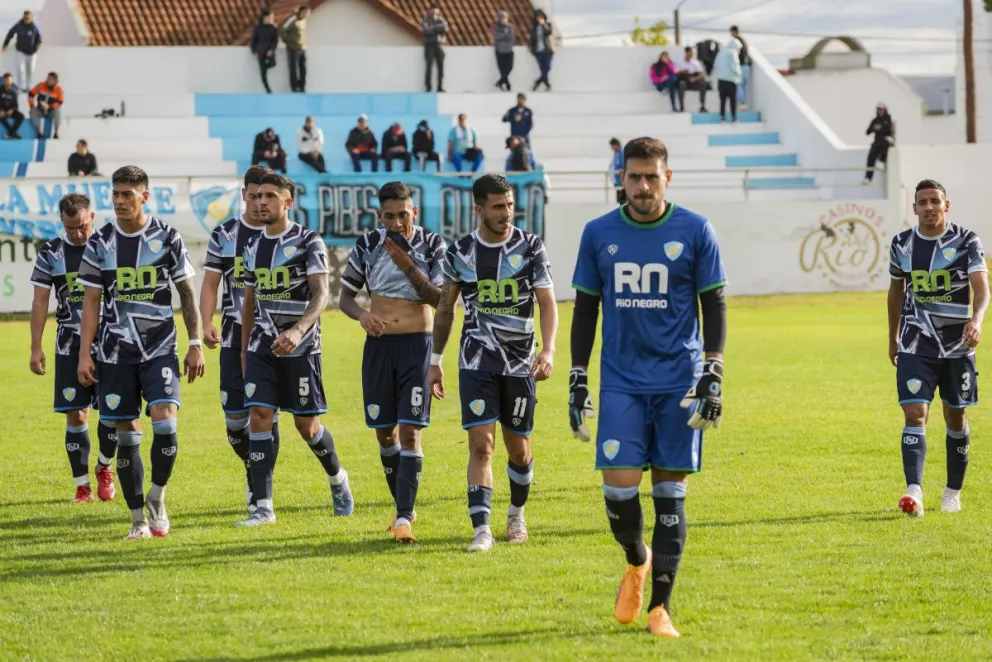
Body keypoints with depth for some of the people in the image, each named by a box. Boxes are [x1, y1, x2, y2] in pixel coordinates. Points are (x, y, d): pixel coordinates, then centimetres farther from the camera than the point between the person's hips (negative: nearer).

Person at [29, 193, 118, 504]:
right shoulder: (51, 253, 2)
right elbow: (40, 302, 5)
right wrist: (36, 348, 0)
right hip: (70, 345, 1)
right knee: (75, 415, -1)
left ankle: (104, 467, 19)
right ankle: (82, 486, 7)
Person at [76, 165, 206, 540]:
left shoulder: (167, 238, -1)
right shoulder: (100, 243, 2)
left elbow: (187, 293, 5)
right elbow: (91, 301, 4)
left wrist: (195, 344, 1)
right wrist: (84, 354, -2)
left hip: (160, 348, -1)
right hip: (115, 351, 1)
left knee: (165, 422, -18)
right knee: (126, 432, 2)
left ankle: (157, 497, 3)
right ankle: (138, 518, 11)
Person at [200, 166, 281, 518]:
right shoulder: (224, 235, 4)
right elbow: (210, 283, 3)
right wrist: (207, 324, -12)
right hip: (235, 337, 1)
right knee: (235, 419, 1)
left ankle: (258, 492, 0)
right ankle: (255, 470, 28)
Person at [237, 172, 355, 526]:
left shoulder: (308, 242, -7)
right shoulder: (254, 247, 11)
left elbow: (321, 293, -16)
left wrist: (298, 330, -32)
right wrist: (244, 350, 21)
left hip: (300, 348, -4)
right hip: (262, 348, 4)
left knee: (307, 425, 2)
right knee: (259, 418, -8)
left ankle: (337, 477, 32)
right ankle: (263, 507, -8)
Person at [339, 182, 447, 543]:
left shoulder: (432, 245, -3)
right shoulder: (367, 245, 2)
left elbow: (438, 298, -9)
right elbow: (345, 295, 6)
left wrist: (407, 266, -21)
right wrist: (362, 315, -16)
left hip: (417, 345, -3)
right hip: (379, 343, 3)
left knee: (410, 432, -11)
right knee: (385, 432, 9)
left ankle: (404, 517, -15)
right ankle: (403, 506, 26)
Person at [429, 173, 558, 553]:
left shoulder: (530, 247, -2)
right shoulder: (460, 252, 1)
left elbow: (547, 303, -6)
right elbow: (445, 308, 12)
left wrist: (548, 350, -21)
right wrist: (435, 361, 13)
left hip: (520, 362, 0)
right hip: (477, 362, 0)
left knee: (518, 448, 9)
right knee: (481, 444, -12)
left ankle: (517, 514, 34)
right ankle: (482, 530, -14)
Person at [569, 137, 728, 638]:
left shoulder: (694, 232, 0)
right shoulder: (599, 234, 5)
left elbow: (714, 306, 3)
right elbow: (585, 309, 12)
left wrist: (713, 375, -7)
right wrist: (577, 381, 7)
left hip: (678, 385, -1)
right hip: (621, 384, 1)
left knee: (669, 493, 0)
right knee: (619, 487, -10)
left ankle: (660, 606, 7)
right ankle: (636, 563, 22)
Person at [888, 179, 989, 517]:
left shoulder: (966, 241, -7)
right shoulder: (902, 244, 2)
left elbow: (981, 288, -18)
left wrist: (977, 319, -38)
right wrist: (892, 337, 23)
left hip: (957, 345, -1)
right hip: (916, 346, 1)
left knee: (956, 416, 11)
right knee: (915, 414, -15)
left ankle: (953, 491, 27)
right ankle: (914, 491, -24)